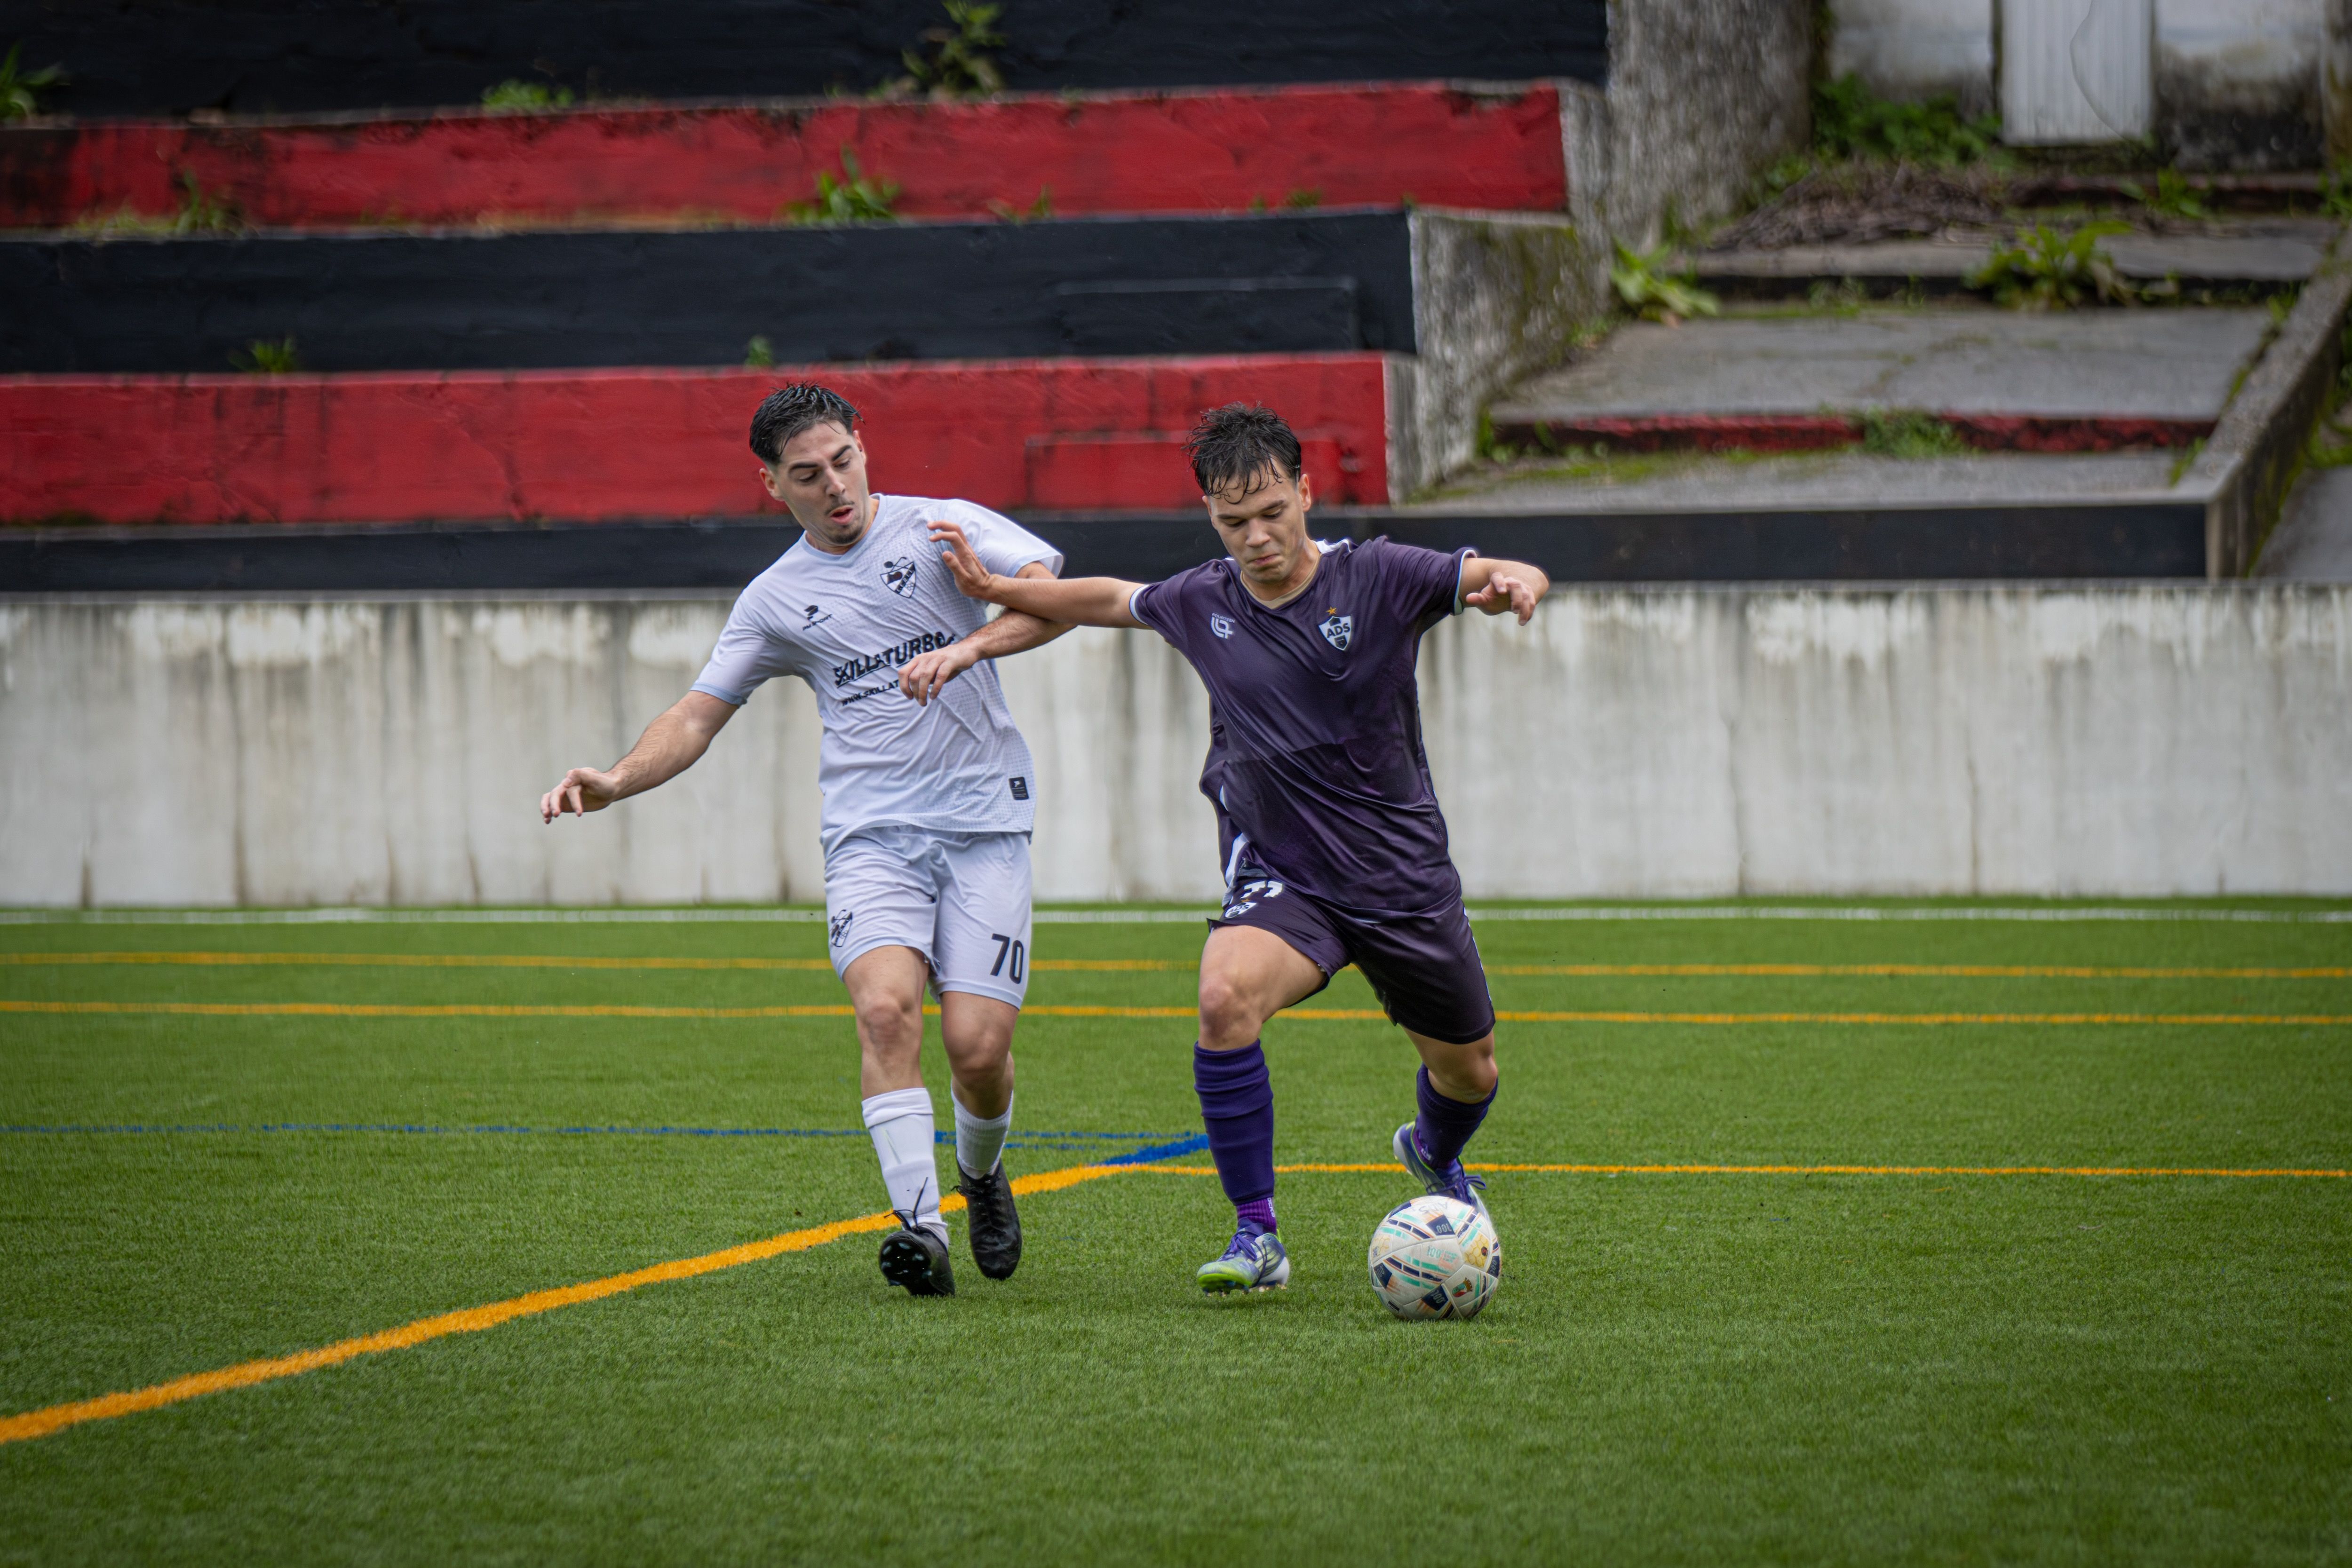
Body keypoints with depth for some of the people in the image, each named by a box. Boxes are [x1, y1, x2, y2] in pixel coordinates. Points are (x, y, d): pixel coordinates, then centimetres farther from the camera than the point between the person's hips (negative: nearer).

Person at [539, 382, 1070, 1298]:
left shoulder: (942, 529, 5)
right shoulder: (776, 599, 13)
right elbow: (698, 715, 14)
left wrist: (967, 648, -22)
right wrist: (615, 782, -3)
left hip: (982, 823, -1)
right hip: (870, 834, 2)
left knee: (977, 1045, -9)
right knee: (886, 1007, -25)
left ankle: (980, 1176, 25)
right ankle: (920, 1228, -28)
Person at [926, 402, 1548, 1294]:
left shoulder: (1376, 578, -10)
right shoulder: (1200, 604, -1)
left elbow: (1489, 579, -16)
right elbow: (1109, 598, 18)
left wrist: (1511, 583, -39)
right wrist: (999, 591, 11)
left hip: (1403, 876, 0)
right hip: (1277, 876, 0)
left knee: (1468, 1072, 13)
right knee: (1226, 995, -32)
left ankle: (1435, 1155, 53)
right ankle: (1257, 1237, -22)